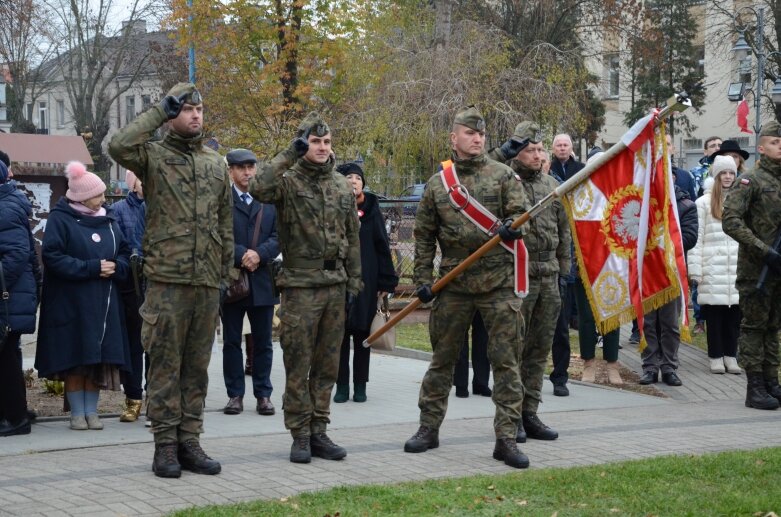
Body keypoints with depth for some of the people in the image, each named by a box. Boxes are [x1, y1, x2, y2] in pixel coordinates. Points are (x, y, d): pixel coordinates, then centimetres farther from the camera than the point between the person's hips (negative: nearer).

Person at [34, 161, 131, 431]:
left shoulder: (108, 219, 11)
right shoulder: (60, 219, -5)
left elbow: (125, 252, 15)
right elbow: (52, 256, -13)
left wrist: (115, 267, -8)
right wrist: (91, 268, -16)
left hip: (103, 302, 5)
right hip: (71, 303, -5)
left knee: (99, 357, 3)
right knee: (74, 359, -2)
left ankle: (91, 411, 11)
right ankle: (77, 413, 7)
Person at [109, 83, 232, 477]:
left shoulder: (217, 164, 14)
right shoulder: (153, 156, 0)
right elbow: (118, 146, -23)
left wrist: (226, 272, 14)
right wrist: (159, 112, -13)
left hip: (207, 283, 5)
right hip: (167, 280, -4)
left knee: (197, 366, 9)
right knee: (165, 364, 0)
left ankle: (189, 441, 16)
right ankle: (165, 444, 7)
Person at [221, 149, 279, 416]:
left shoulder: (270, 201, 9)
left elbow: (278, 236, 3)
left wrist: (259, 254, -13)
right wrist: (241, 255, -18)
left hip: (262, 280, 2)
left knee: (263, 342, 6)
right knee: (231, 341, 5)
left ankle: (263, 394, 13)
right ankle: (235, 395, 12)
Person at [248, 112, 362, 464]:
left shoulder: (343, 187, 11)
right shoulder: (288, 181, -4)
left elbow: (352, 238, 14)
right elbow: (258, 188, -28)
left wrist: (353, 283, 9)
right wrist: (290, 155, -24)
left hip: (335, 286, 5)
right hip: (300, 286, -5)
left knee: (327, 366, 9)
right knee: (298, 366, -1)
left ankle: (318, 432, 17)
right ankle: (300, 436, 6)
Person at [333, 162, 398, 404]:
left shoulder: (371, 210, 4)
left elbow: (382, 246, 4)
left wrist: (386, 281, 0)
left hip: (366, 282, 1)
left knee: (362, 334, 6)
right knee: (340, 332, 3)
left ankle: (360, 386, 13)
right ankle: (342, 385, 12)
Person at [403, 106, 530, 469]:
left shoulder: (502, 175, 4)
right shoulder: (437, 184, 9)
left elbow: (519, 211, -2)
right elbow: (424, 235, 11)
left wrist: (510, 227, -26)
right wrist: (423, 279, 4)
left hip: (498, 280, -2)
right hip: (453, 284, 2)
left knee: (506, 360, -3)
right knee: (442, 358, 11)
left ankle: (506, 438, 1)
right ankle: (429, 428, 23)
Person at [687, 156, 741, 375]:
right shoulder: (704, 203, 3)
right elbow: (696, 239, -2)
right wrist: (695, 271, -8)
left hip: (738, 271, 3)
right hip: (713, 271, -3)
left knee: (734, 315, 3)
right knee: (714, 314, 1)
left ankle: (730, 355, 13)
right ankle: (716, 356, 9)